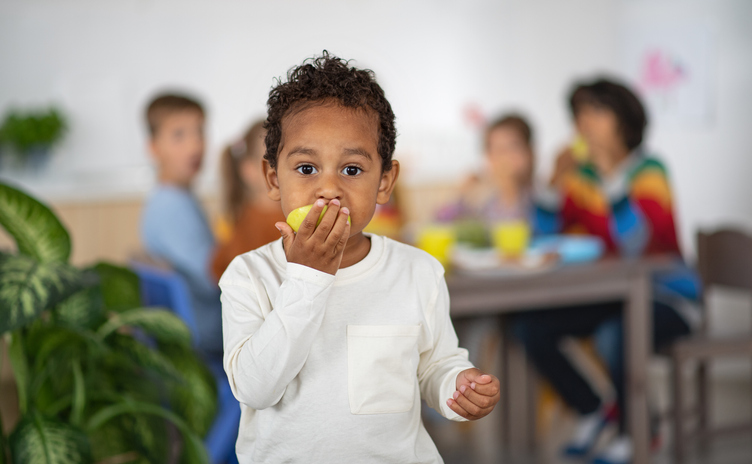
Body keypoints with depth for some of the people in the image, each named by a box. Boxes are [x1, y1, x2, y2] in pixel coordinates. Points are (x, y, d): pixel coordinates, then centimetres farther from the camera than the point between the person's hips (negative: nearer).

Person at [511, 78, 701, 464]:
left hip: (666, 297, -6)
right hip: (606, 296, 6)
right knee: (529, 326, -11)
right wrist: (558, 182, -13)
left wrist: (611, 174, -32)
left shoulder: (648, 170, -13)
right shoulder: (584, 174, 4)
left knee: (614, 335, -36)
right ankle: (592, 410, 10)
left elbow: (635, 242, -29)